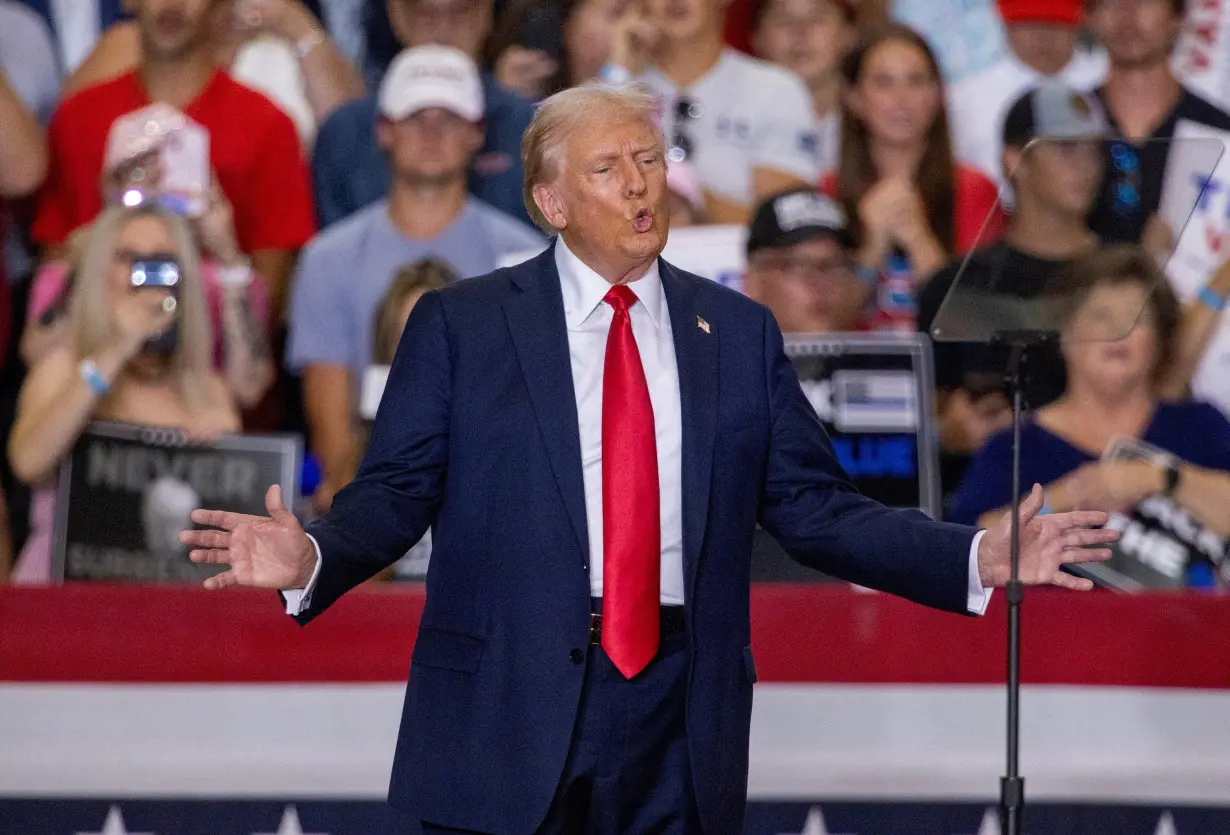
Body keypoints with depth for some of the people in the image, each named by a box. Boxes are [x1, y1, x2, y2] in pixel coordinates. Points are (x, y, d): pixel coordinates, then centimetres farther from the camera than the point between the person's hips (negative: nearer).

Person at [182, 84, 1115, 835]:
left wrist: (978, 560, -1)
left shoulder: (739, 333, 11)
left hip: (679, 733, 3)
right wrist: (310, 559, -21)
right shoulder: (460, 325, 4)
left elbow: (813, 506, 10)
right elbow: (395, 491, -1)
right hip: (510, 713, -2)